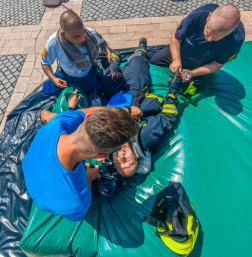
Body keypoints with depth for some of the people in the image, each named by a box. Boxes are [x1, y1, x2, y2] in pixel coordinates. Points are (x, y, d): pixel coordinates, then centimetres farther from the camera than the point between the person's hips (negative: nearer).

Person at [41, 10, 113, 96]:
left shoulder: (90, 33, -29)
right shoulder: (53, 44, -35)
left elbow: (101, 42, -6)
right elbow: (45, 63, -18)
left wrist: (108, 53, -27)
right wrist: (53, 79, -35)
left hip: (88, 73, 1)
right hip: (65, 74, -1)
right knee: (49, 91, 10)